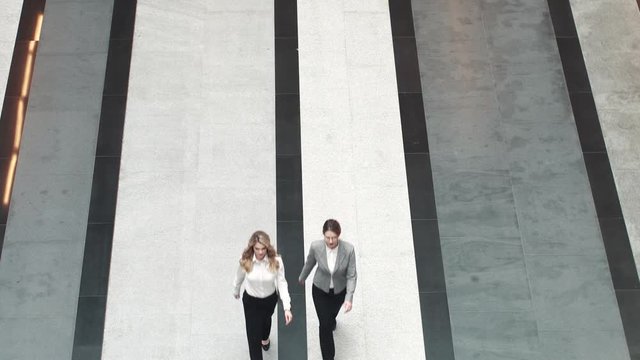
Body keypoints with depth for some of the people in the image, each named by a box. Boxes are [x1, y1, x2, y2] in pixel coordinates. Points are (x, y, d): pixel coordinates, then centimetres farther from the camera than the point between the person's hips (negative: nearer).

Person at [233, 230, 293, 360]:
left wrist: (287, 307, -28)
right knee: (253, 336, 2)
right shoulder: (245, 261, -27)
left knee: (266, 320, 35)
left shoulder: (276, 261, -29)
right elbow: (239, 278, -6)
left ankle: (265, 338, 69)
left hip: (270, 299, 2)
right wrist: (236, 291, 13)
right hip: (250, 301, -2)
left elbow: (282, 283, -22)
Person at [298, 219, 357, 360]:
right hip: (320, 290, -1)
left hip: (339, 290, 1)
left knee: (332, 313, 30)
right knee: (325, 325, 1)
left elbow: (351, 276, -21)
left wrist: (349, 298, -30)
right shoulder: (316, 246, -28)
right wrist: (302, 277, 12)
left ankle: (331, 320, 69)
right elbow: (309, 263, -5)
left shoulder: (348, 249, -31)